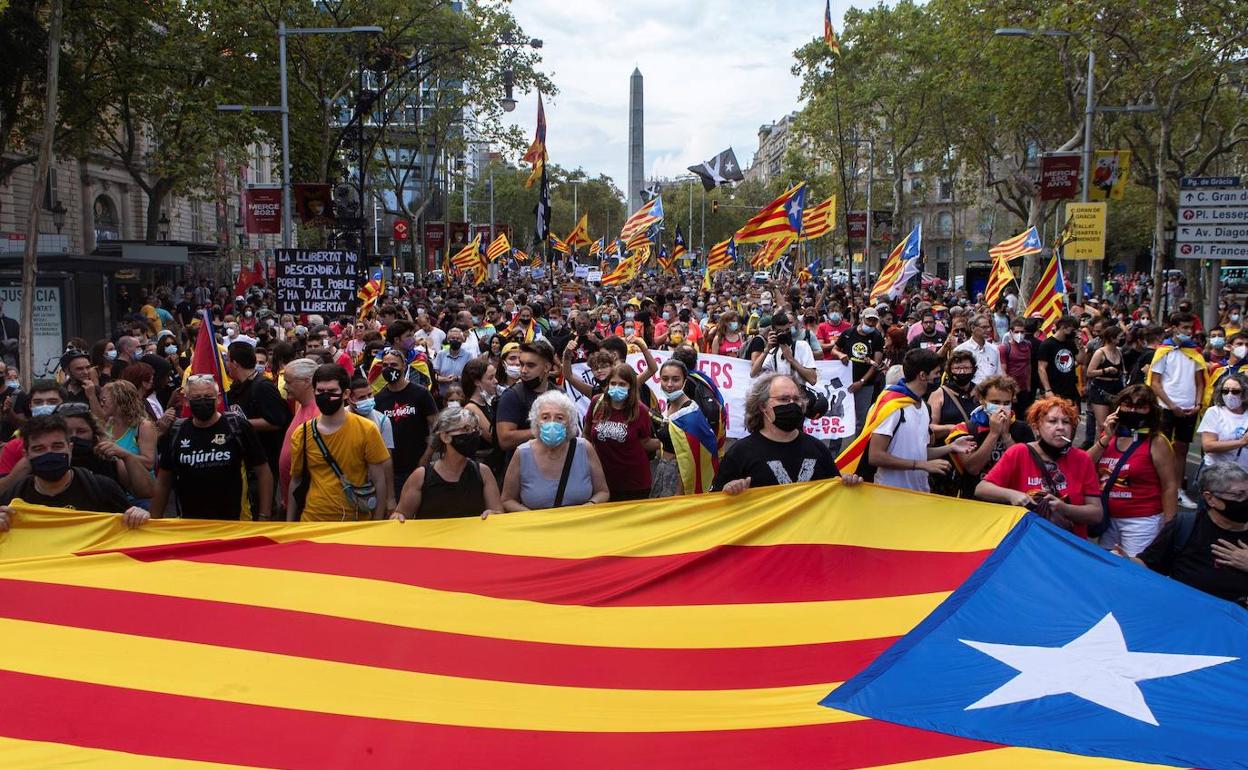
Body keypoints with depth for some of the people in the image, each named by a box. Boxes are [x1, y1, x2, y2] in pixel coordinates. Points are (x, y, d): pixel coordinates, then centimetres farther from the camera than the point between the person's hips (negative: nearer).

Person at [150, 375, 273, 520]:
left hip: (235, 523, -3)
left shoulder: (238, 426, -9)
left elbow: (263, 472, -7)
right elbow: (163, 482, 10)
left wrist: (264, 518, -10)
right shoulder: (176, 433, 1)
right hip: (189, 525, 3)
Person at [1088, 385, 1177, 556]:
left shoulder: (1156, 443, -10)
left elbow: (1169, 486, -10)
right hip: (1107, 518, 6)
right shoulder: (1108, 436, 5)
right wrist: (1105, 438, -10)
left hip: (1141, 521, -6)